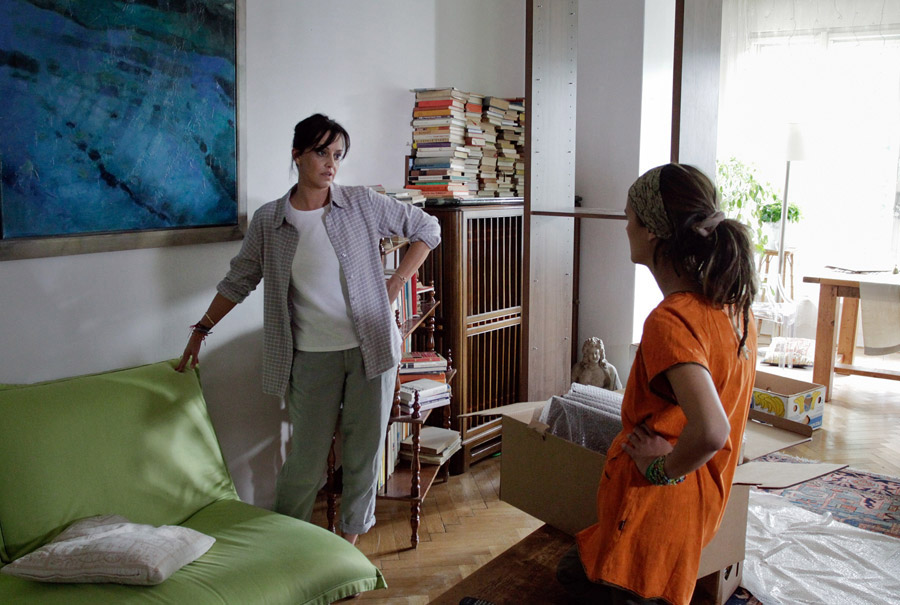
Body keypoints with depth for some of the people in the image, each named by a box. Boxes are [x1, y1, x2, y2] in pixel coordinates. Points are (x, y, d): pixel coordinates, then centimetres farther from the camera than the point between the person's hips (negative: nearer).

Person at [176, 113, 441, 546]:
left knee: (365, 449, 10)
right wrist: (202, 329, 15)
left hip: (371, 346, 1)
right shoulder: (268, 221, 0)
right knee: (307, 456, 3)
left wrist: (397, 282, 0)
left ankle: (350, 535, 30)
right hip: (312, 357, 0)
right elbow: (239, 279, 12)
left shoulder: (363, 204, -2)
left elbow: (426, 228, 7)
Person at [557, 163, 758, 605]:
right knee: (575, 568, 26)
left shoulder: (670, 321, -26)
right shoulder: (732, 306, 4)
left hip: (654, 508, -9)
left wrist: (662, 467, -21)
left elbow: (710, 431, -39)